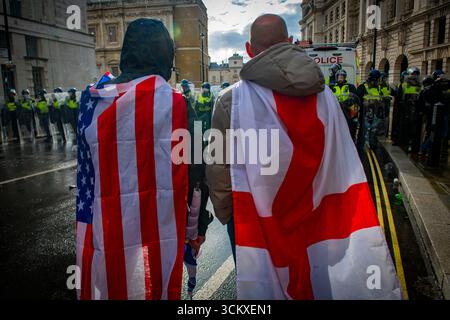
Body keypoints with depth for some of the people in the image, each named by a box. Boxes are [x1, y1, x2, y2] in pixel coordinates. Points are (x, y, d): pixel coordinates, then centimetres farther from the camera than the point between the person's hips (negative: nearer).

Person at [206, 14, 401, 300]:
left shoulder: (232, 99, -16)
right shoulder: (325, 95, -6)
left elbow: (219, 167, -12)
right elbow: (346, 168, -5)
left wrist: (223, 213, 3)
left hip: (254, 222, -3)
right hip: (314, 219, 4)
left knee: (262, 286, 19)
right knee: (310, 284, 25)